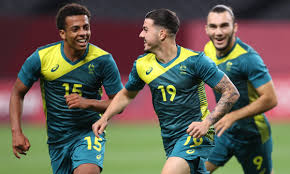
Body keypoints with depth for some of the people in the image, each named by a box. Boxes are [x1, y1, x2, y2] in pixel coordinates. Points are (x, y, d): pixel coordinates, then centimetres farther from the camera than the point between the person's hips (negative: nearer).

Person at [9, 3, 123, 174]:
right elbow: (17, 93, 4)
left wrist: (88, 103, -22)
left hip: (89, 134, -3)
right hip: (57, 139, 3)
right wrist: (17, 132, -7)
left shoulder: (103, 60, -11)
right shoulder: (41, 57, -8)